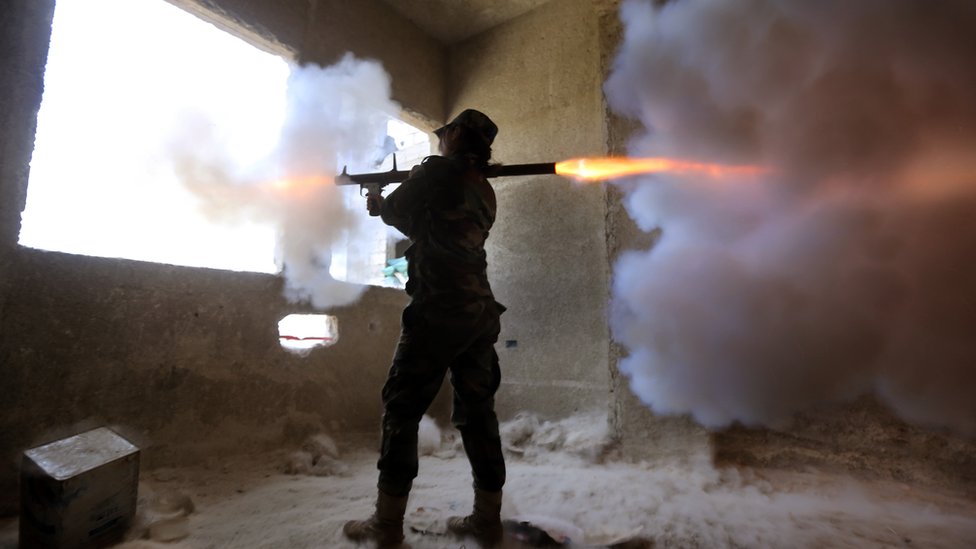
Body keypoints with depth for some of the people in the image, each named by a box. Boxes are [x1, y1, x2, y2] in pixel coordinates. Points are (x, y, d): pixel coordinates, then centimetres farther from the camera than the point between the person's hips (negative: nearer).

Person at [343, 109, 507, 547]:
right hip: (480, 311, 7)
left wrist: (381, 203, 30)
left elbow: (399, 214, 9)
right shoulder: (485, 191, 19)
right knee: (477, 412, 10)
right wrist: (386, 207, 28)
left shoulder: (438, 171, -2)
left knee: (402, 409, 3)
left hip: (438, 310, -7)